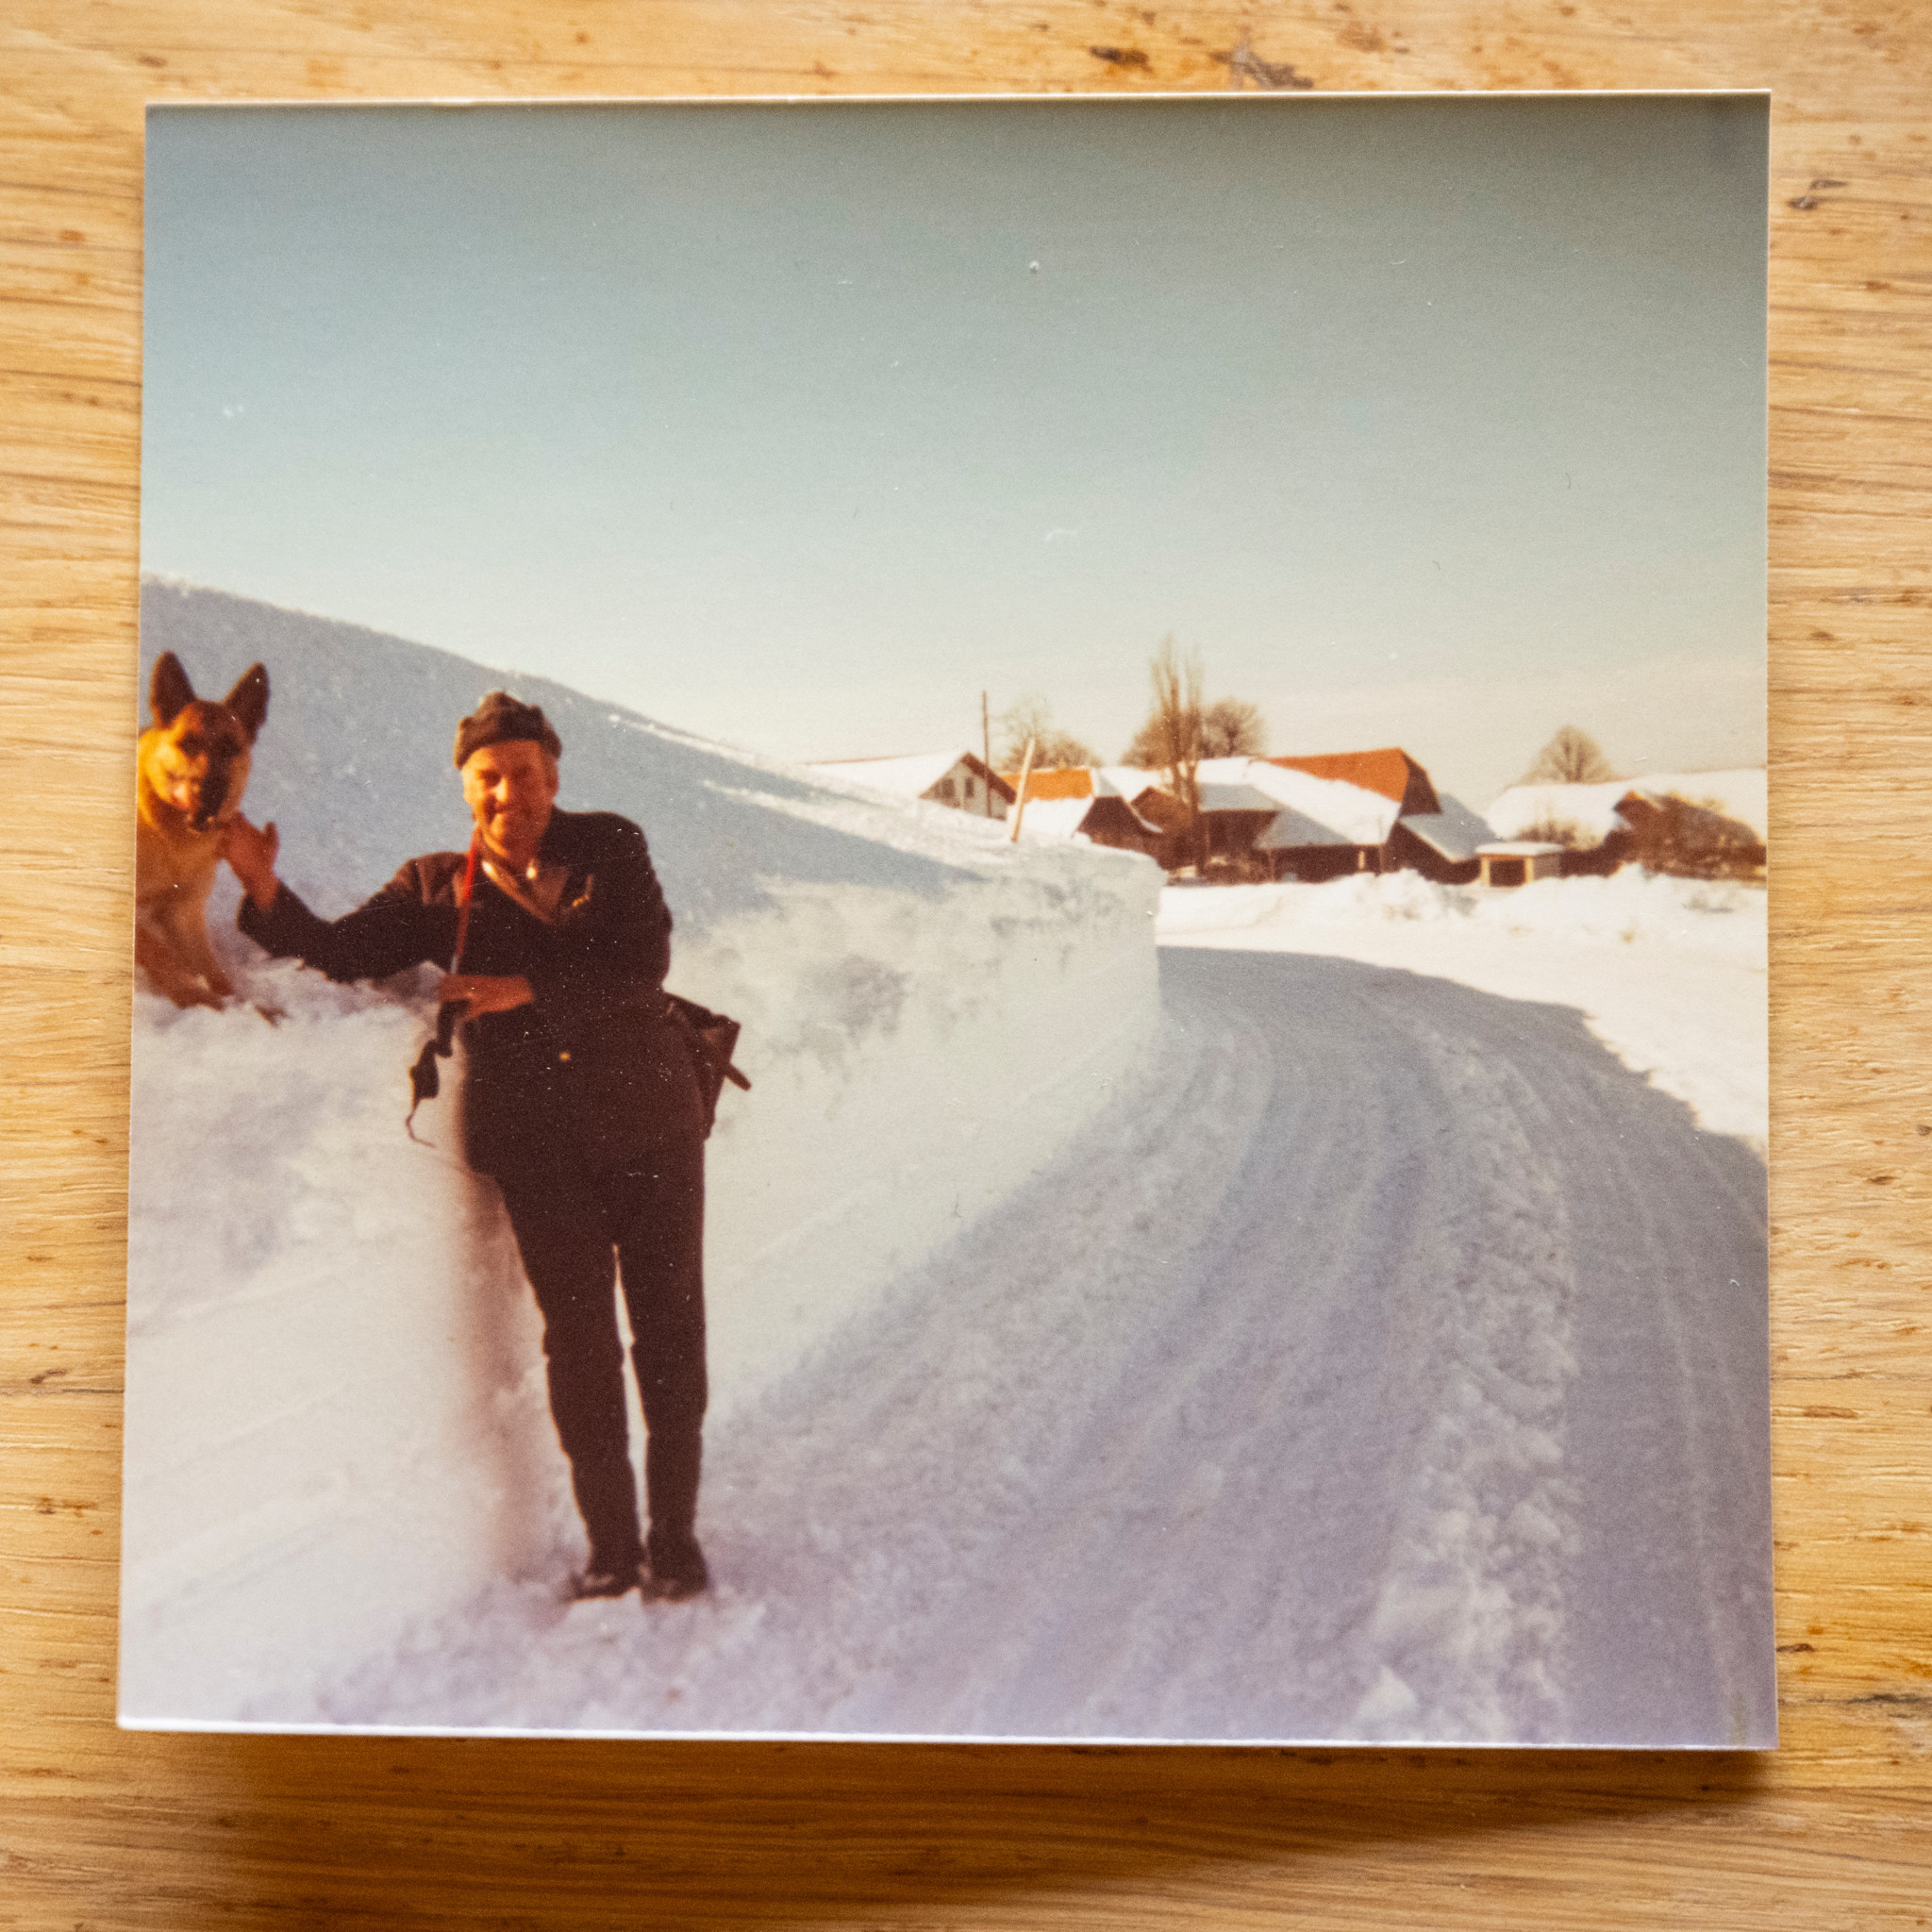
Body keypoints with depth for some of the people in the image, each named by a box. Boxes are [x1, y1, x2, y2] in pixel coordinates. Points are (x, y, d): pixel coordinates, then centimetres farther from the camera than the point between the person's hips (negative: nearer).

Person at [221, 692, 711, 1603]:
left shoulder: (609, 846, 3)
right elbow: (337, 953, 0)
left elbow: (643, 960, -10)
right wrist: (263, 886, -16)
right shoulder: (436, 887, 7)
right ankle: (611, 1544, 15)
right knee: (578, 1339, 1)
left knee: (669, 1328, 5)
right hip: (539, 1144, 0)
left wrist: (528, 989, -20)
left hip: (652, 1125, 0)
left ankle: (674, 1536, 18)